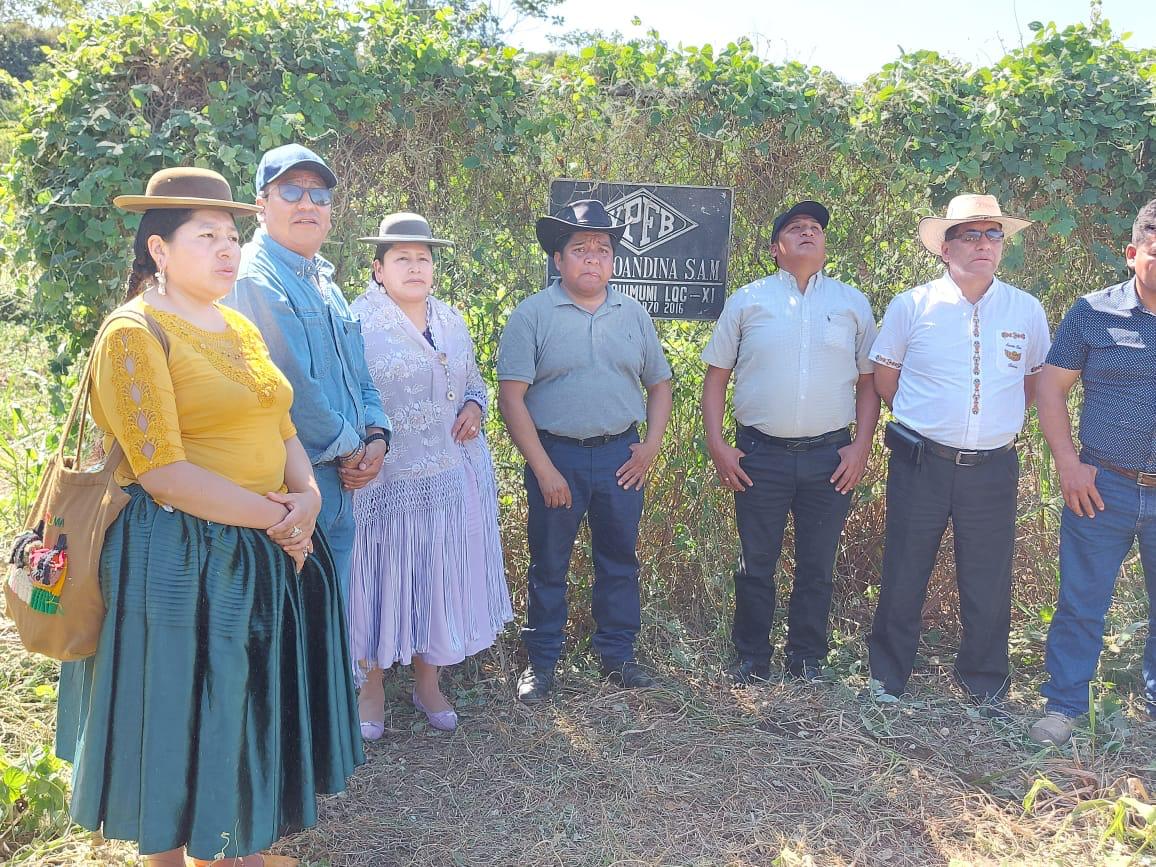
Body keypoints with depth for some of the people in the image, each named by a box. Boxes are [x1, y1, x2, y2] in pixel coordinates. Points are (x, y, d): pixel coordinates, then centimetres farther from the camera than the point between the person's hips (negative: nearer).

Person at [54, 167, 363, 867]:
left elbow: (282, 429, 10)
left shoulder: (241, 327, 11)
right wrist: (277, 518, -16)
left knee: (257, 707, 18)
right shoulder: (135, 333, -13)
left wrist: (308, 496, -9)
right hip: (180, 557, -8)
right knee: (182, 721, 8)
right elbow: (162, 471, -21)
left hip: (268, 550, 8)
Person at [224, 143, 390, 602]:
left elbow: (358, 373, 19)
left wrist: (376, 436, 2)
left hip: (340, 484, 9)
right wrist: (349, 449, -10)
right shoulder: (253, 277, -12)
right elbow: (292, 387, -20)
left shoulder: (324, 281, 18)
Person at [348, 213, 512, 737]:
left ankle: (427, 683, 31)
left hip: (450, 478, 5)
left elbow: (473, 380, 21)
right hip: (383, 480, -5)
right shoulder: (358, 322, -7)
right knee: (381, 578, 5)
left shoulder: (452, 322, 11)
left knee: (439, 578, 13)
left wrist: (474, 407, 0)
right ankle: (372, 689, 25)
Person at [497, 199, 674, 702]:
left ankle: (617, 655, 28)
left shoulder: (633, 315, 9)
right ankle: (541, 662, 22)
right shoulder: (532, 315, -4)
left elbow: (660, 384, 15)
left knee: (619, 560, 12)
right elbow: (511, 397, -9)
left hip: (621, 456, 4)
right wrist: (544, 469, -13)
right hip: (555, 455, -3)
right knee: (548, 565, 7)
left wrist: (651, 446, 2)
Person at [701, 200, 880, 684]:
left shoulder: (853, 303, 9)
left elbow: (869, 381, 9)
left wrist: (861, 446, -1)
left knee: (817, 567, 10)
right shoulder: (747, 301, 5)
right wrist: (716, 444, -3)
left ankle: (807, 662, 25)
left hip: (831, 457, 1)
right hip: (760, 454, -1)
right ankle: (751, 661, 22)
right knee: (756, 566, 6)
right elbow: (716, 375, 5)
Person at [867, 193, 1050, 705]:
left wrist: (999, 423, 11)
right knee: (903, 578, 6)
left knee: (990, 586, 9)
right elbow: (884, 377, 8)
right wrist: (923, 421, 9)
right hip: (921, 465, -1)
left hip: (993, 468, 2)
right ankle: (886, 682, 23)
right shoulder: (911, 306, -2)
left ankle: (986, 691, 28)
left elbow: (1036, 380, 18)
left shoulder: (1026, 311, 4)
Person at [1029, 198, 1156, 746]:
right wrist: (1068, 463, -6)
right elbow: (1052, 385, 2)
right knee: (1081, 603, 6)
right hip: (1103, 487, -1)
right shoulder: (1094, 312, -1)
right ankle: (1064, 706, 20)